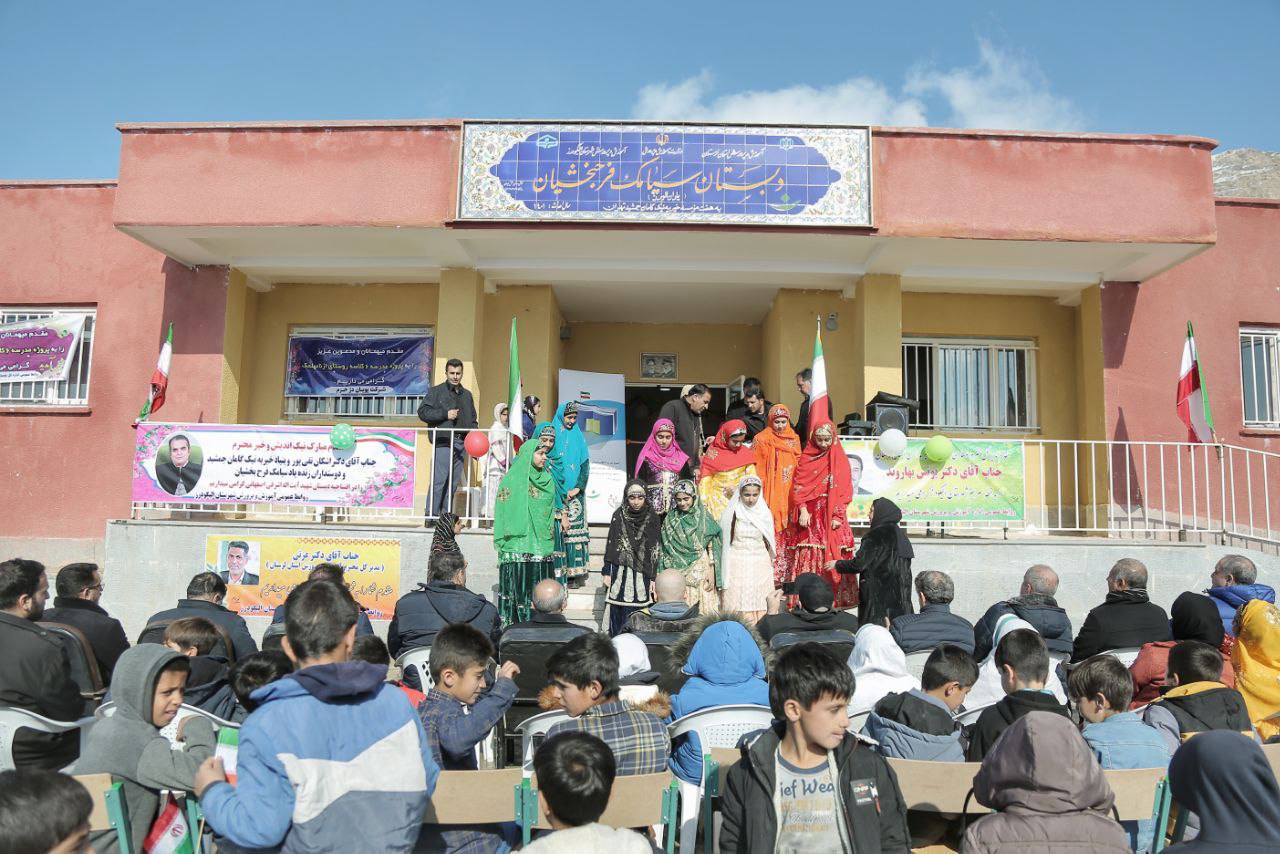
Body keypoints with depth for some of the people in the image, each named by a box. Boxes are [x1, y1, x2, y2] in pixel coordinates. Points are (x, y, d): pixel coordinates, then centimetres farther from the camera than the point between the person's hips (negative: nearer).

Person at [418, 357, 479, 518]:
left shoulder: (467, 394, 22)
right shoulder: (436, 391, 6)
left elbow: (473, 420, 27)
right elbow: (422, 412, -3)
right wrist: (445, 414, -10)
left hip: (461, 443, 5)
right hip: (443, 442, -5)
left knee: (453, 482, 6)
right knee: (439, 480, -12)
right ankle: (431, 515, -8)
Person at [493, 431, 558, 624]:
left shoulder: (548, 479, 14)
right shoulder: (512, 479, -2)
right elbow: (504, 511, -3)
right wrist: (502, 543, -9)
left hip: (542, 543, 5)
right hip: (519, 545, -5)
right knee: (518, 584, -6)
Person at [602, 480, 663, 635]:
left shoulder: (653, 518, -1)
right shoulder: (619, 515, 0)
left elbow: (656, 551, 0)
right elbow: (610, 545, 4)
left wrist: (653, 578, -3)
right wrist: (606, 572, 1)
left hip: (642, 574, -1)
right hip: (620, 572, 1)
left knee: (638, 612, -3)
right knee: (618, 611, 4)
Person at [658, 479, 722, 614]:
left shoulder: (704, 518, 1)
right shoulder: (669, 520, 7)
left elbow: (711, 548, 1)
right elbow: (665, 549, 8)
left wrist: (712, 574, -5)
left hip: (701, 571, -1)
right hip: (677, 572, 2)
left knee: (703, 611, -5)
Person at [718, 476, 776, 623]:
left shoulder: (765, 513, 7)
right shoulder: (731, 514, -1)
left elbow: (769, 544, 16)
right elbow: (723, 542, 2)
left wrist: (770, 564, 17)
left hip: (760, 566, 3)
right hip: (737, 566, -3)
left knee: (760, 609, -3)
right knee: (739, 610, -8)